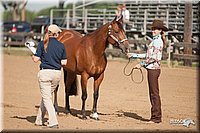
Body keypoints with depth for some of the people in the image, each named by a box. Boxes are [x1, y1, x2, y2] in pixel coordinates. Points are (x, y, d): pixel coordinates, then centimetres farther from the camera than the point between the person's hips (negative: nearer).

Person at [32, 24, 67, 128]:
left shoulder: (42, 44, -5)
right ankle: (39, 120, 27)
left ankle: (53, 122, -12)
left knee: (46, 98, -1)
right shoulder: (61, 46, 2)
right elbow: (64, 62, 1)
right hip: (57, 74, 4)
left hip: (45, 73, -4)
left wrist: (33, 56, 16)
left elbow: (36, 59, -7)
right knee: (47, 96, 19)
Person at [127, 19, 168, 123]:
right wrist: (133, 55, 23)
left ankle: (156, 117, -2)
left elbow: (154, 57, -21)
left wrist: (141, 64, -17)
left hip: (153, 69, -10)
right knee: (153, 94, 12)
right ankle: (156, 116, 17)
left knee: (154, 93, -6)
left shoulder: (157, 41, -14)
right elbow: (148, 55, 22)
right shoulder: (156, 40, 17)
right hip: (152, 69, 10)